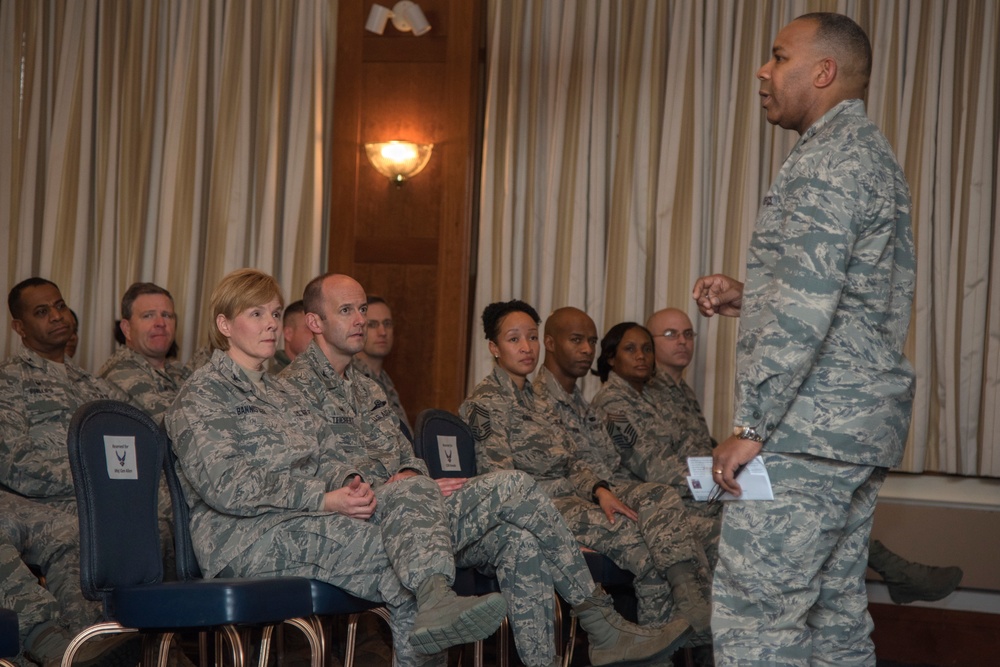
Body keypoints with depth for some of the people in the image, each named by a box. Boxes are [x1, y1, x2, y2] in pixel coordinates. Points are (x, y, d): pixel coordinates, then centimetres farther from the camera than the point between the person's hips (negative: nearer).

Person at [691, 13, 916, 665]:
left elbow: (806, 310, -21)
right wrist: (749, 297, 15)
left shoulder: (827, 160, -12)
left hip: (809, 427, -10)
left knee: (752, 614, -10)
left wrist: (751, 426, -18)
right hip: (864, 423, 10)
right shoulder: (874, 156, 20)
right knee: (836, 613, 12)